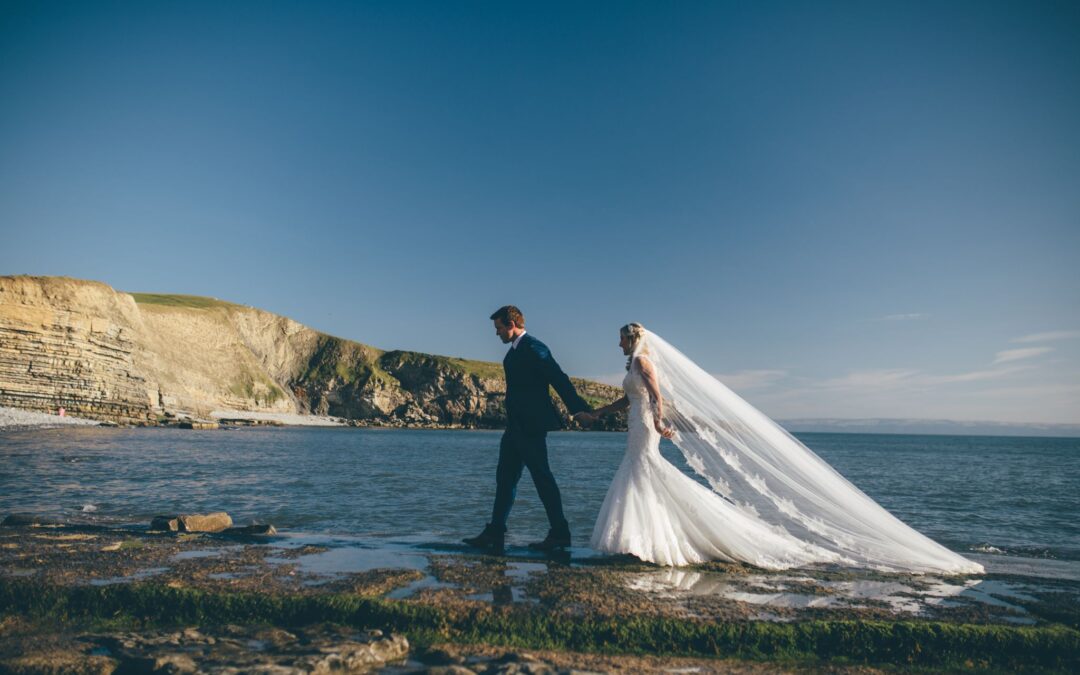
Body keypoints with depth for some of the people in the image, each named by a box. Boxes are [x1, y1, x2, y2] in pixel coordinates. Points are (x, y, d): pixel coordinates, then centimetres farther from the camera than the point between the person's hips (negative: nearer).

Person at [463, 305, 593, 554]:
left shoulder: (534, 348, -14)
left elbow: (559, 380, -16)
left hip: (531, 426, -10)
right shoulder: (514, 351, 15)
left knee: (542, 477, -2)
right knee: (505, 478, 10)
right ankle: (494, 533, 16)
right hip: (516, 426, 10)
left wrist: (581, 410, -16)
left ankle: (559, 533, 10)